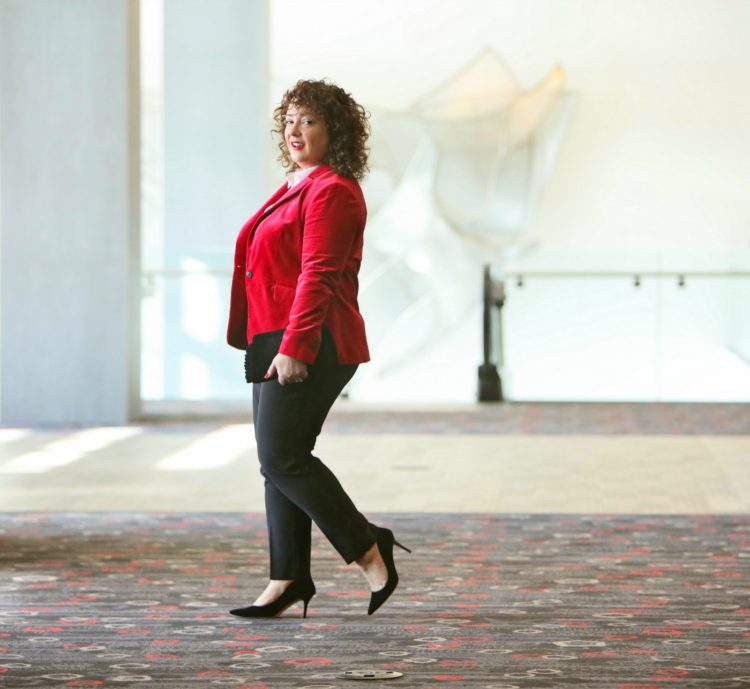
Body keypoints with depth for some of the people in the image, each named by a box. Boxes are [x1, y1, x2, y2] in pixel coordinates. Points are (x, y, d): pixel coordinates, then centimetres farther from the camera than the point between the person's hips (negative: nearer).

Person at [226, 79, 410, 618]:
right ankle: (289, 579, 11)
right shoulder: (296, 187, 20)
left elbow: (318, 275, -20)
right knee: (280, 460, 8)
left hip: (310, 346, -10)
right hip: (281, 342, 10)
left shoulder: (331, 190, -11)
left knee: (282, 458, -13)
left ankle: (368, 548, -4)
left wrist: (294, 348, -25)